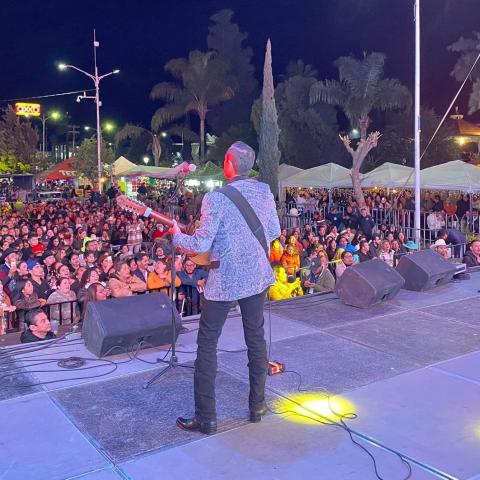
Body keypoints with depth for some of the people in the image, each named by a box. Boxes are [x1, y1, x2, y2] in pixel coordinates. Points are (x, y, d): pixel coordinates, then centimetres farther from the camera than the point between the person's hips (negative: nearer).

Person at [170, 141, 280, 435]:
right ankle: (258, 405, 28)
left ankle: (206, 417, 10)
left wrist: (177, 235, 1)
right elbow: (274, 233, 8)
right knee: (256, 339, 17)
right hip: (257, 277, 5)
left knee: (207, 345, 7)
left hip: (225, 280, -5)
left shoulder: (216, 198, -18)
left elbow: (201, 245, -17)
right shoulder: (265, 191, -1)